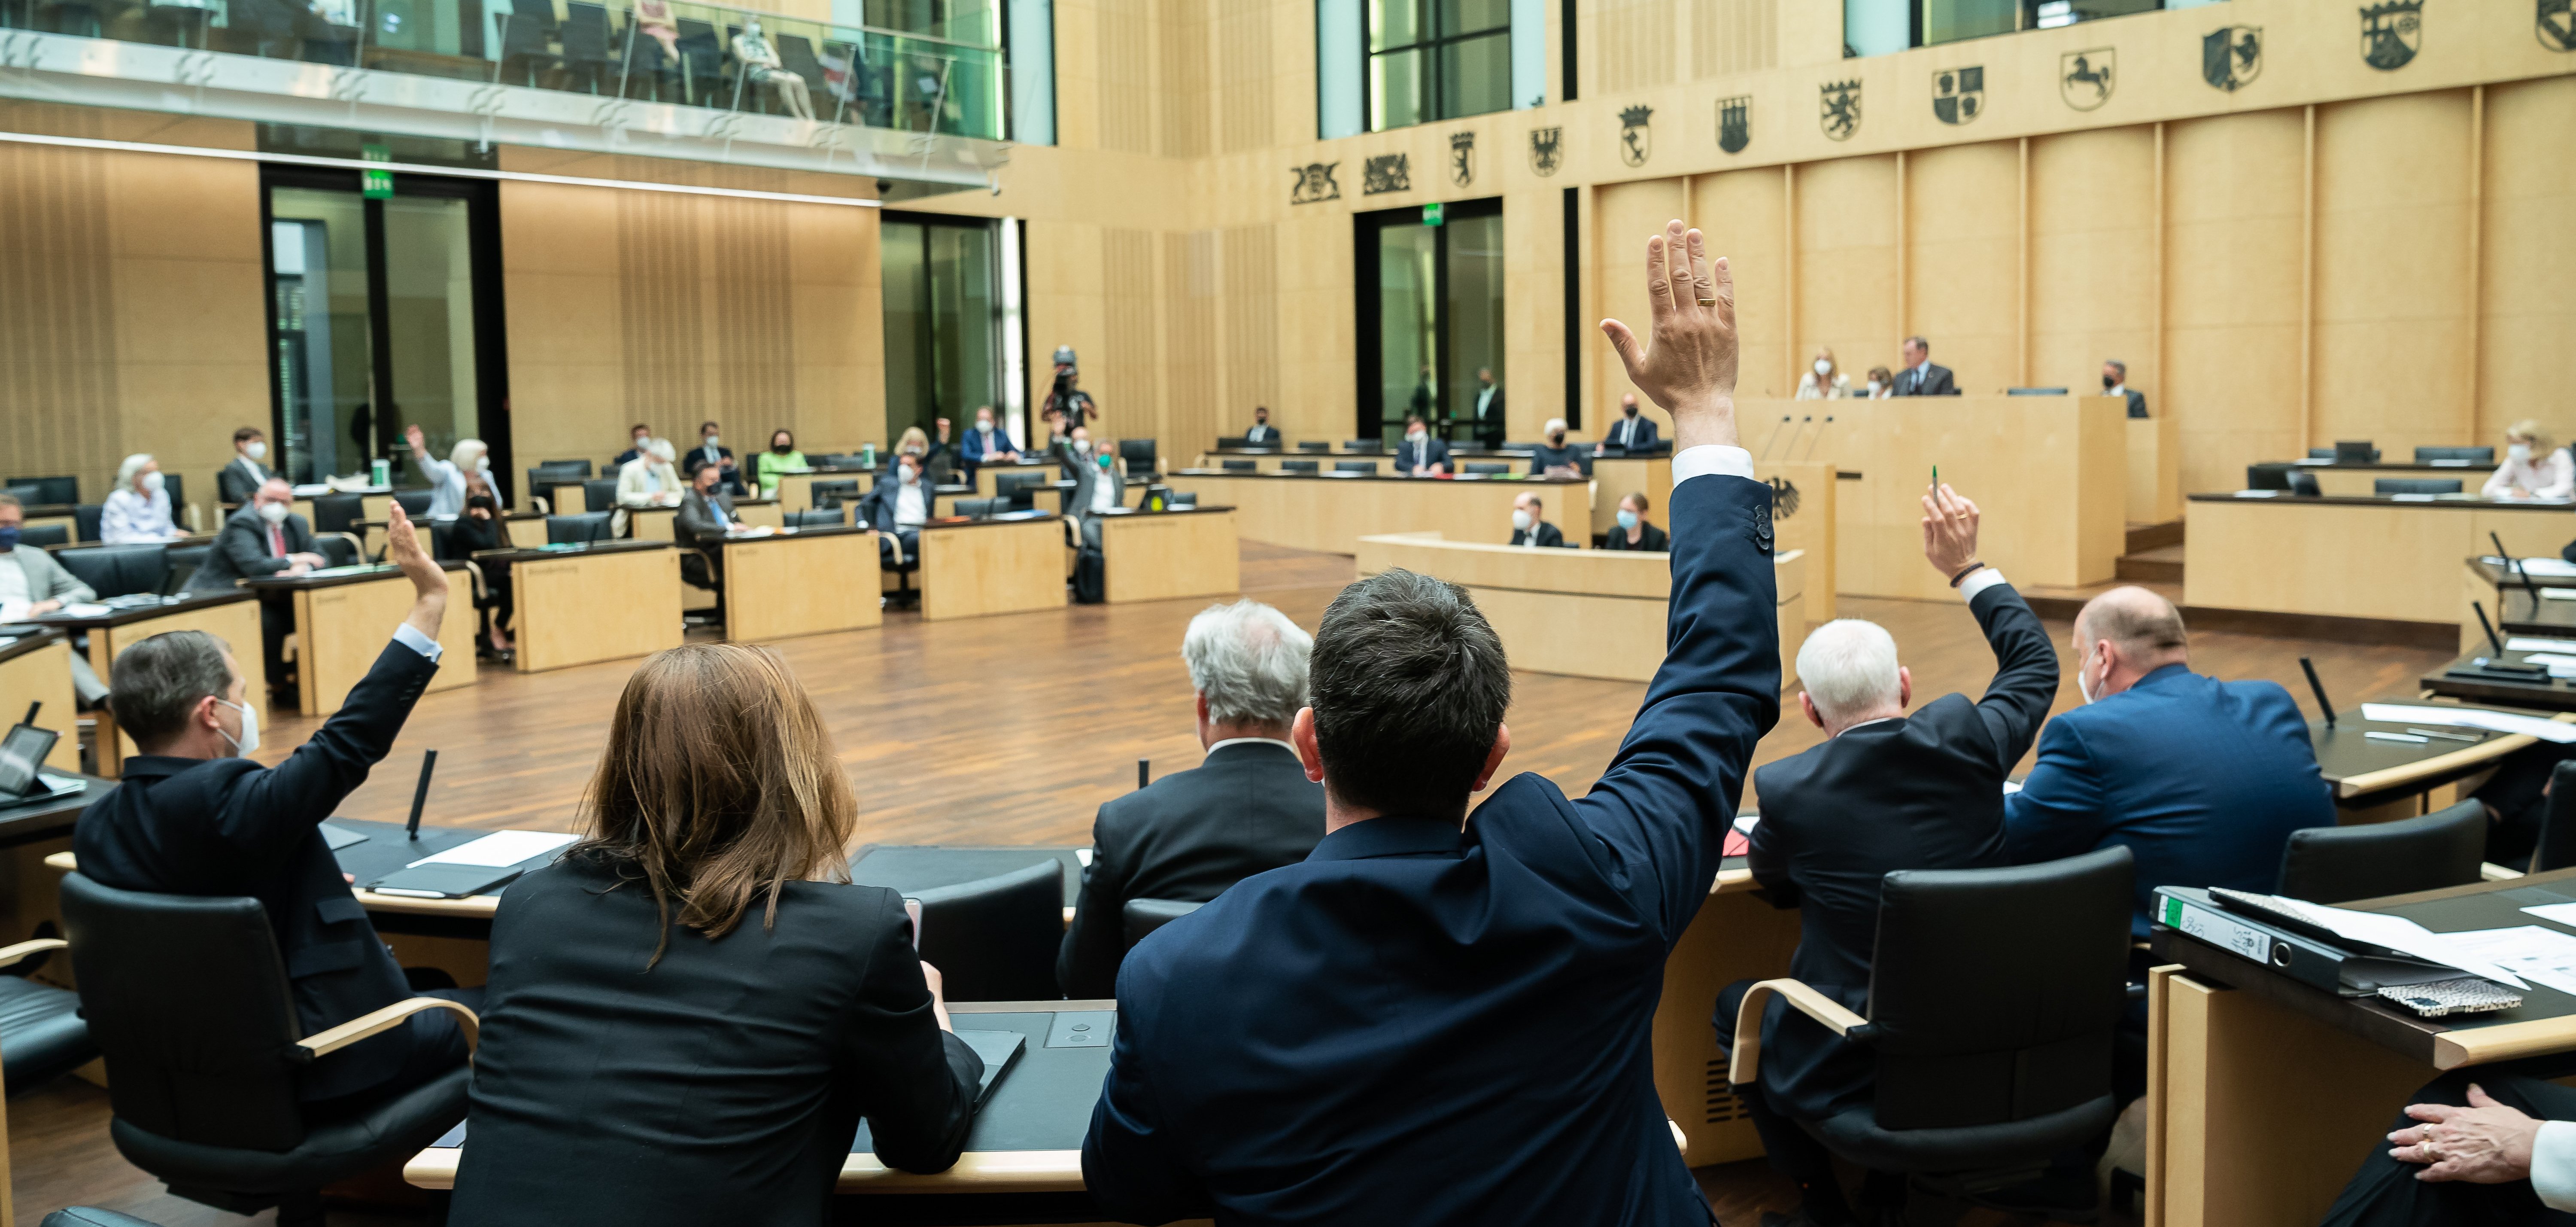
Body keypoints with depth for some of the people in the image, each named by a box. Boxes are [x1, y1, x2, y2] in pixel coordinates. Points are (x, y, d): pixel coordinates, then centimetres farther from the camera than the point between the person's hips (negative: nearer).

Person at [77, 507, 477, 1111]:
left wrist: (315, 886, 16)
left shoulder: (96, 826, -1)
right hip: (316, 1074, -9)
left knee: (431, 985, 28)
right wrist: (430, 600, -24)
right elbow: (350, 741, -26)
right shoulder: (225, 802, -28)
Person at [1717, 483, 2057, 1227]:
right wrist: (1967, 567, 16)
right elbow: (2035, 663, 12)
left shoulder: (1786, 789, -17)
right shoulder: (1967, 743, -11)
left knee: (1735, 1004, 25)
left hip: (1850, 1071, -4)